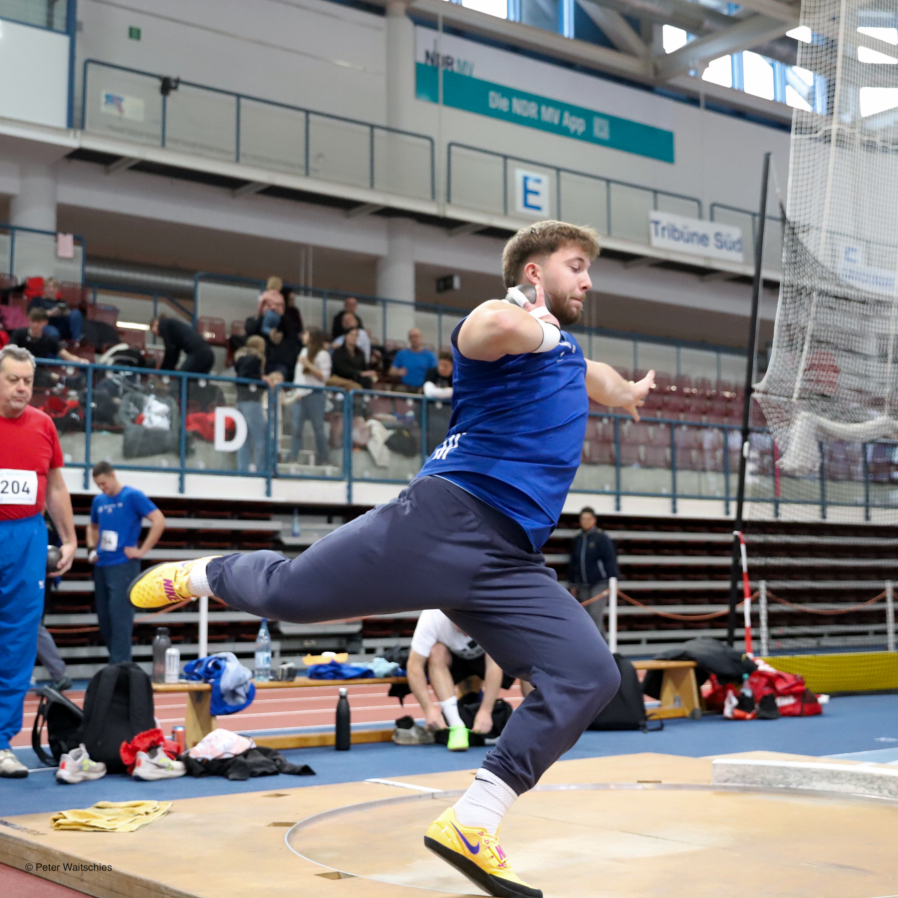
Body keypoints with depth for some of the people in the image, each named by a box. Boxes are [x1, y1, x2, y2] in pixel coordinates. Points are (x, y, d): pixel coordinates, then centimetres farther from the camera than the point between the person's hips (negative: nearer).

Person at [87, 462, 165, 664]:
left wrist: (141, 550, -13)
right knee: (103, 618, 10)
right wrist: (92, 548, 11)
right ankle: (118, 658, 23)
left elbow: (159, 521, -12)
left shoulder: (133, 496, -6)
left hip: (123, 565, -7)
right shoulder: (98, 501, 12)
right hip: (101, 565, 7)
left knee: (120, 617, -11)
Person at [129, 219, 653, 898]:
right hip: (445, 519, -7)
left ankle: (470, 826, -6)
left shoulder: (567, 349, 29)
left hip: (512, 565, 7)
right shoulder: (506, 317, 0)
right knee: (287, 590, -7)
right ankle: (204, 574, 30)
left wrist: (628, 393, 73)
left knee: (590, 677, -10)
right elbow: (498, 329, -27)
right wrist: (538, 319, -5)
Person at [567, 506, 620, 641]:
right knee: (588, 618, 7)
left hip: (600, 583, -6)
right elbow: (573, 563, 14)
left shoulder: (602, 537, -6)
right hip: (583, 585, 6)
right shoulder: (577, 540, 9)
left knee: (595, 615, -14)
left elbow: (610, 560, -8)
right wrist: (572, 585, 13)